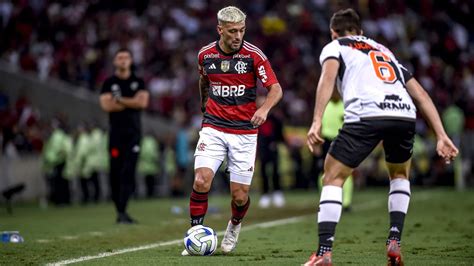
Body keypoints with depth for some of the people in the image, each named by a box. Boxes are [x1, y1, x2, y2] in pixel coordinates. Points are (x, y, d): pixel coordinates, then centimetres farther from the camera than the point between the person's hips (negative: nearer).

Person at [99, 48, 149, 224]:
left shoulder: (138, 82, 11)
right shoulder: (109, 83, 7)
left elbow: (143, 102, -4)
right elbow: (106, 105, -7)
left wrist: (120, 100, -7)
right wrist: (132, 102, -5)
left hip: (133, 132, 1)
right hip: (116, 132, -1)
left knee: (129, 171, -9)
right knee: (116, 171, -3)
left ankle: (122, 211, -14)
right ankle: (120, 211, 6)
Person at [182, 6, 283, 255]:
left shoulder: (254, 55, -9)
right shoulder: (205, 54, 1)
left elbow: (276, 88, -9)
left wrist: (264, 108, -28)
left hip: (244, 131, -1)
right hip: (213, 129, 1)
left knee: (240, 195, -1)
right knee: (201, 181, -18)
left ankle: (234, 226, 31)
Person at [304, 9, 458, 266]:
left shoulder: (334, 47, 23)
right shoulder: (385, 51, 38)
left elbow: (328, 76, -1)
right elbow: (421, 95, 30)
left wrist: (316, 122, -10)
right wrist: (441, 135, 25)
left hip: (366, 116, -4)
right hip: (405, 115, 4)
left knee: (333, 178, 10)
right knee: (400, 175, 31)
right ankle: (394, 242, 17)